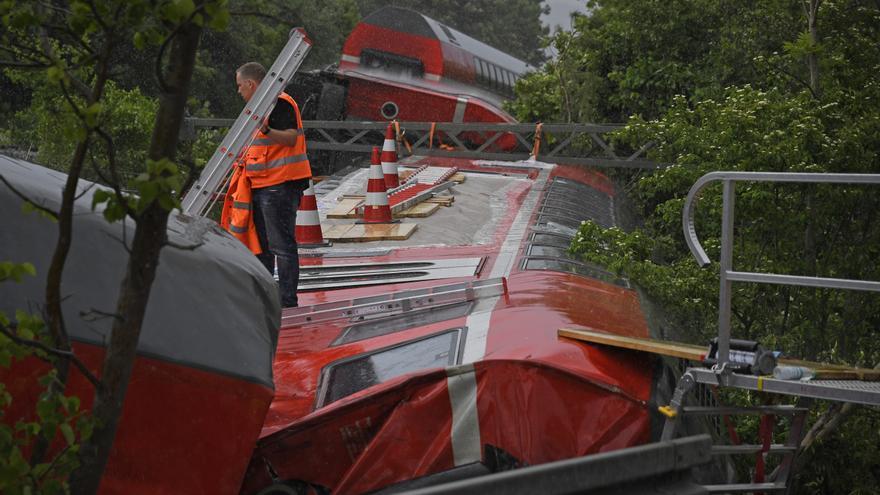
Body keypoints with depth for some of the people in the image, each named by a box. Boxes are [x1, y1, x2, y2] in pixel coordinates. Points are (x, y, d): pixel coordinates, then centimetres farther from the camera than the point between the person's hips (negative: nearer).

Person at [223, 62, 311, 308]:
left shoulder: (280, 103, -12)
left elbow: (291, 138, -24)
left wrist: (266, 131, -39)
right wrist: (246, 157, 35)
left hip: (279, 186, -11)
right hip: (262, 185, 11)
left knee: (281, 244, -9)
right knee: (260, 243, 15)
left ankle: (287, 301, -7)